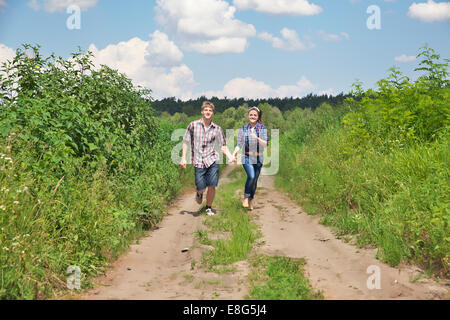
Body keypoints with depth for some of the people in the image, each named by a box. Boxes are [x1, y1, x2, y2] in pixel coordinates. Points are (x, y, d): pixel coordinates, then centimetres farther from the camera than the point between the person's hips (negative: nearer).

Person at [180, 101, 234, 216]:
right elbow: (185, 142, 5)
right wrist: (183, 158, -1)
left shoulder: (217, 129, 2)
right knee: (201, 188, -6)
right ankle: (199, 193, 32)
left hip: (212, 160, 1)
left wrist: (230, 156, -12)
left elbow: (223, 146, 6)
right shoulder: (193, 125, -2)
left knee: (212, 186, -3)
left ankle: (209, 208, 19)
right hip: (198, 161, -1)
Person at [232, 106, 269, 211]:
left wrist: (257, 138, -23)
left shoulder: (262, 128, 1)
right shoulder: (243, 129, 3)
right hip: (247, 157, -1)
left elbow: (266, 144, -6)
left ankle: (250, 201, 25)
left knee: (255, 180, 7)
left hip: (258, 158, 1)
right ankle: (246, 197, -4)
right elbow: (239, 144, 2)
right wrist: (234, 154, -14)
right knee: (251, 176, -23)